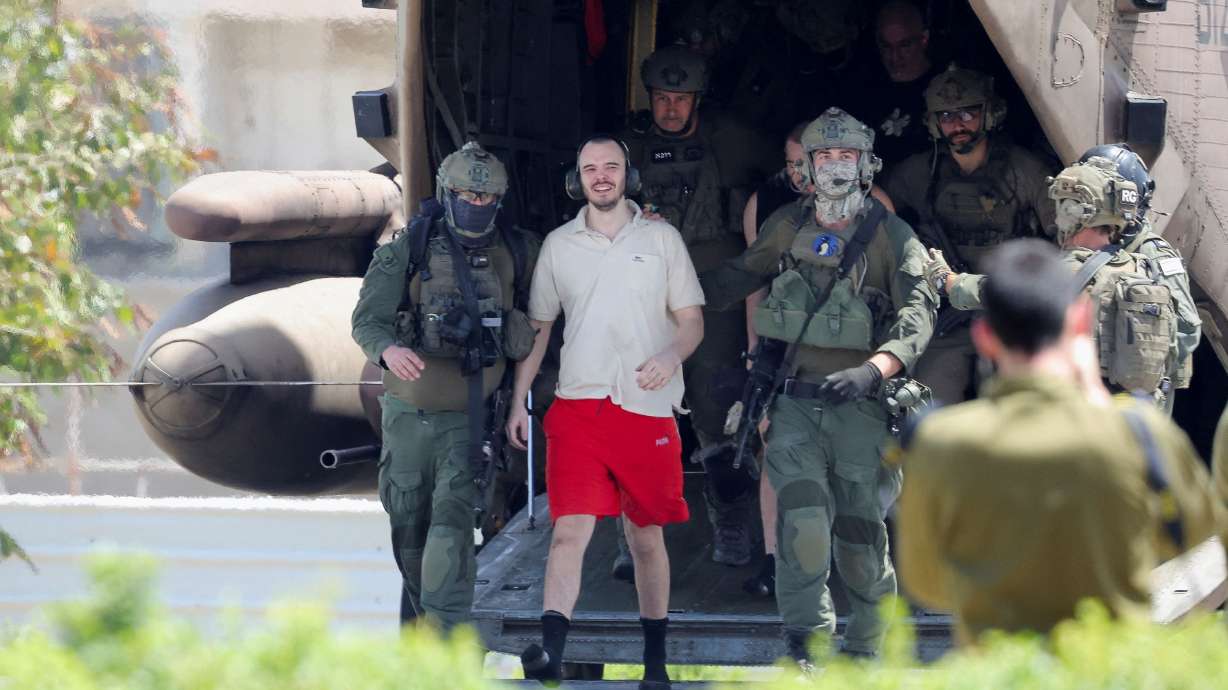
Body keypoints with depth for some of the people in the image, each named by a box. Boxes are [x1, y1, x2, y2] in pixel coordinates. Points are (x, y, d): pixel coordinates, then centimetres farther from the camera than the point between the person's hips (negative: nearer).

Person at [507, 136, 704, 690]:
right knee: (570, 529, -14)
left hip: (648, 409, 0)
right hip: (577, 408, 0)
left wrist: (671, 356, -13)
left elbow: (692, 320, 8)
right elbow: (537, 327, 15)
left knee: (646, 536, 9)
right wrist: (518, 400, 8)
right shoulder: (559, 245, 10)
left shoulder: (661, 238, 7)